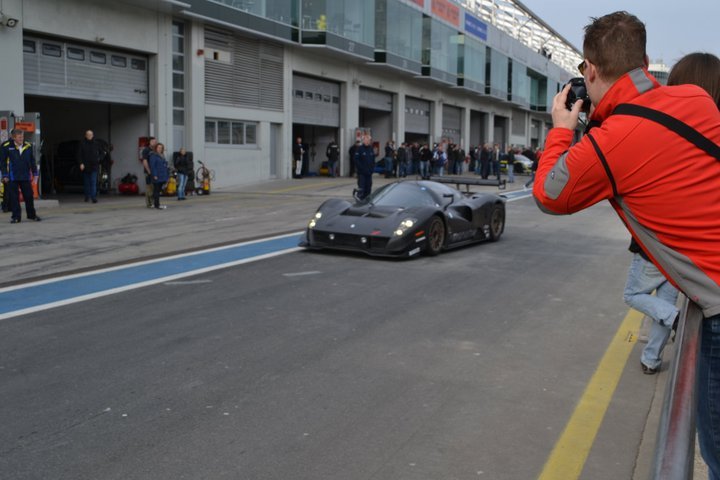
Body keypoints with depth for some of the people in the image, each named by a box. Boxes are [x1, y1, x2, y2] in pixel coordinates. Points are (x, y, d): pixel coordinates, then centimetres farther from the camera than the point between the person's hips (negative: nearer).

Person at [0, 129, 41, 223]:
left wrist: (35, 173, 10)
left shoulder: (28, 146, 5)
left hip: (26, 176, 3)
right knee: (14, 197, 2)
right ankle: (16, 216, 9)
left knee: (29, 196, 7)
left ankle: (32, 215, 19)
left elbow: (32, 161, 12)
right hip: (12, 177, -3)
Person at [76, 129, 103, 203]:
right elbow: (79, 155, -4)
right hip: (85, 166, 1)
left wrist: (99, 159, -3)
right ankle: (87, 196, 27)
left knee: (93, 182, -10)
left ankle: (94, 197, -13)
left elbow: (102, 153, 13)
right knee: (86, 182, 12)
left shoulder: (97, 143, 3)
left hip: (94, 166, -1)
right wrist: (80, 163, -14)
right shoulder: (82, 144, -2)